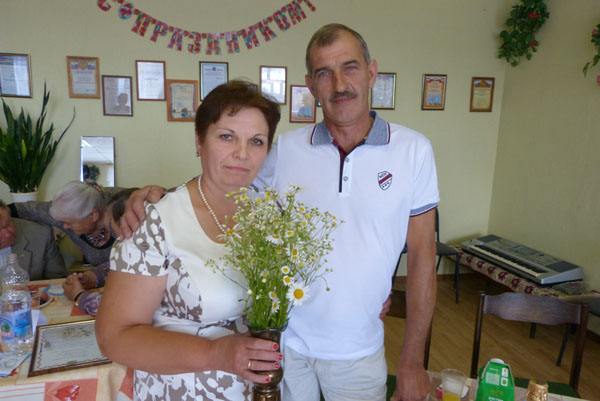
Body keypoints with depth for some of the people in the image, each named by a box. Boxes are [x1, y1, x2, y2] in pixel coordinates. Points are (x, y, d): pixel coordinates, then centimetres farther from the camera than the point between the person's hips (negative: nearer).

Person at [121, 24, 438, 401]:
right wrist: (160, 199, -17)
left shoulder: (413, 150, -8)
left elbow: (422, 256, -5)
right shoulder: (284, 150, -6)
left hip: (358, 352, 0)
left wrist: (412, 362, -3)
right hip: (281, 341, 1)